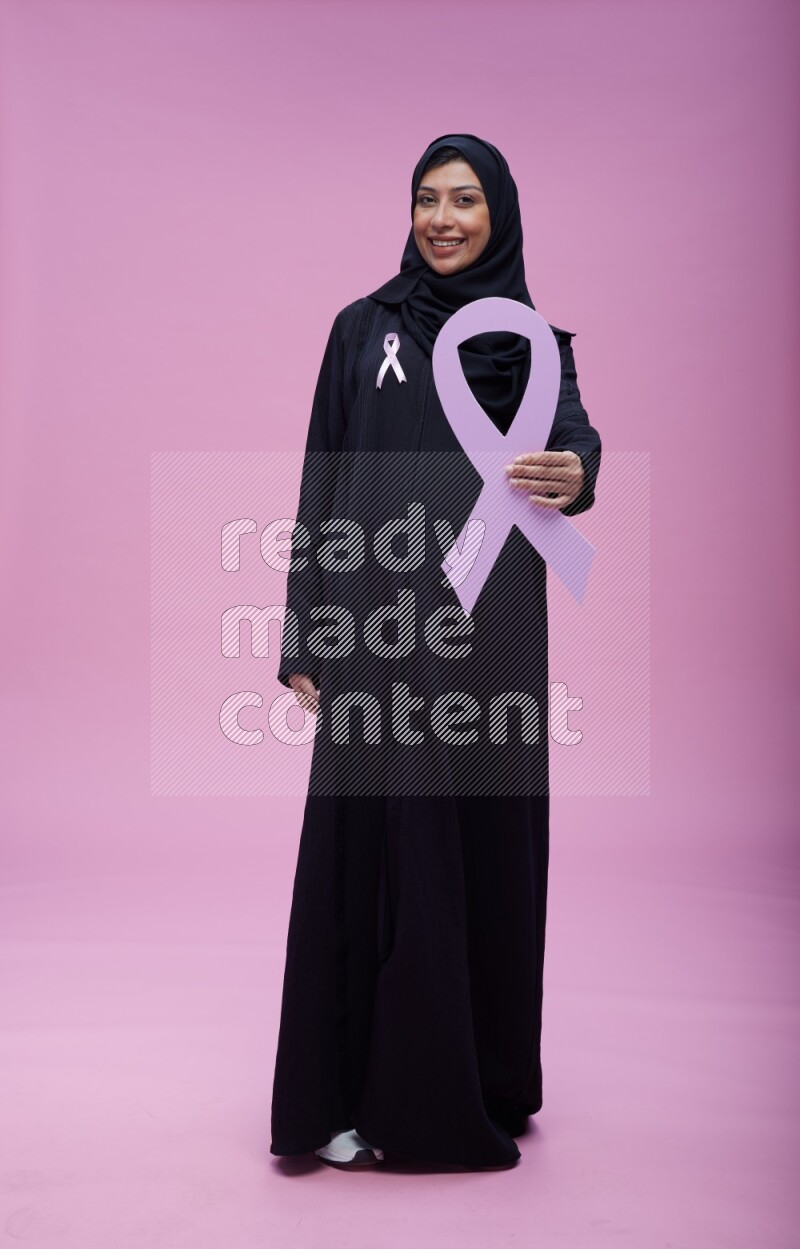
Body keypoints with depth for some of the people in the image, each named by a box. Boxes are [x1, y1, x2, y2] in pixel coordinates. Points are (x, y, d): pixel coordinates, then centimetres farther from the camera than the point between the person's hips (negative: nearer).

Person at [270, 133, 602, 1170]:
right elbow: (323, 485, 6)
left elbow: (574, 434, -12)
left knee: (486, 843, 6)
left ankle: (481, 1080, 24)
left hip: (490, 630, 1)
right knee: (370, 843, -1)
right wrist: (304, 630, 0)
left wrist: (574, 471, -37)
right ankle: (356, 1090, 11)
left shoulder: (534, 341, 9)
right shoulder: (362, 328, 9)